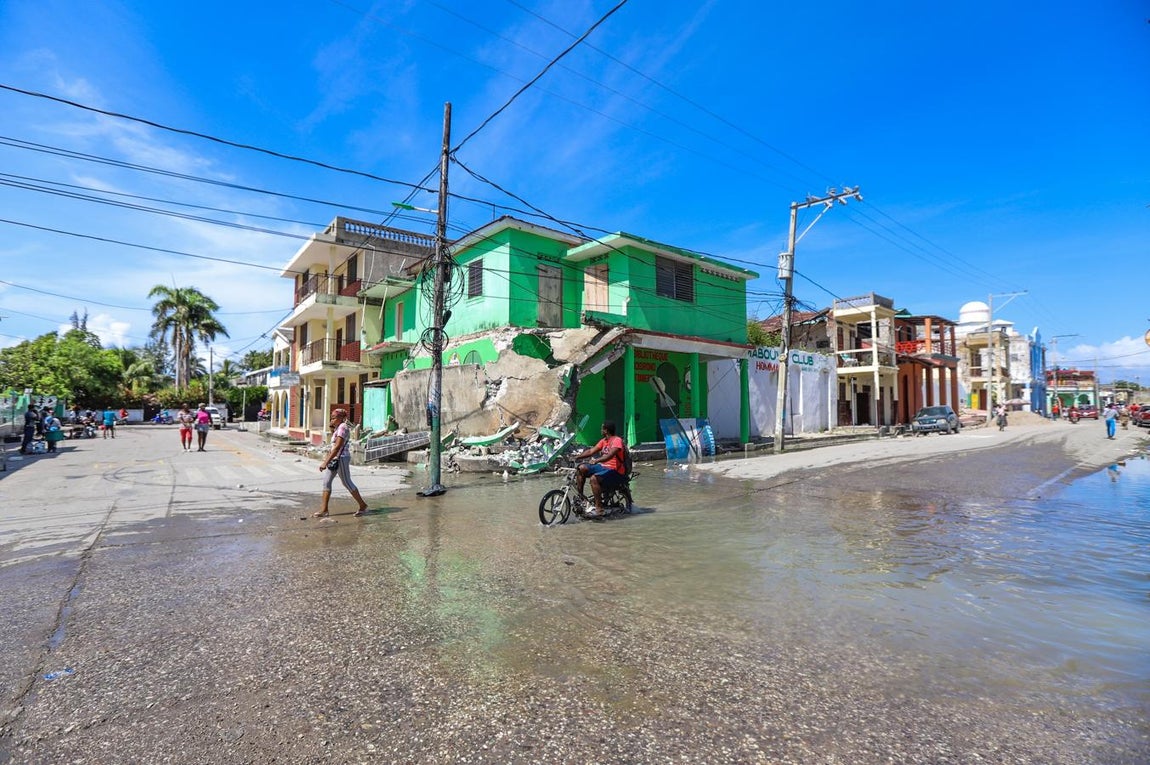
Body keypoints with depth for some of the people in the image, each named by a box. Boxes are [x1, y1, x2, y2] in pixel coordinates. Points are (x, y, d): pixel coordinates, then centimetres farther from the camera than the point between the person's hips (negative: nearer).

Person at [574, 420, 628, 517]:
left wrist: (597, 460, -45)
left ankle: (599, 509, -28)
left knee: (594, 478, -32)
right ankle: (580, 494, 7)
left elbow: (610, 454, -31)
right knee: (582, 468, -4)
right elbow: (591, 451, 11)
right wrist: (577, 457, 1)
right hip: (603, 467, 9)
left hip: (615, 471, -9)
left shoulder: (617, 440, -14)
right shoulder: (603, 441, 13)